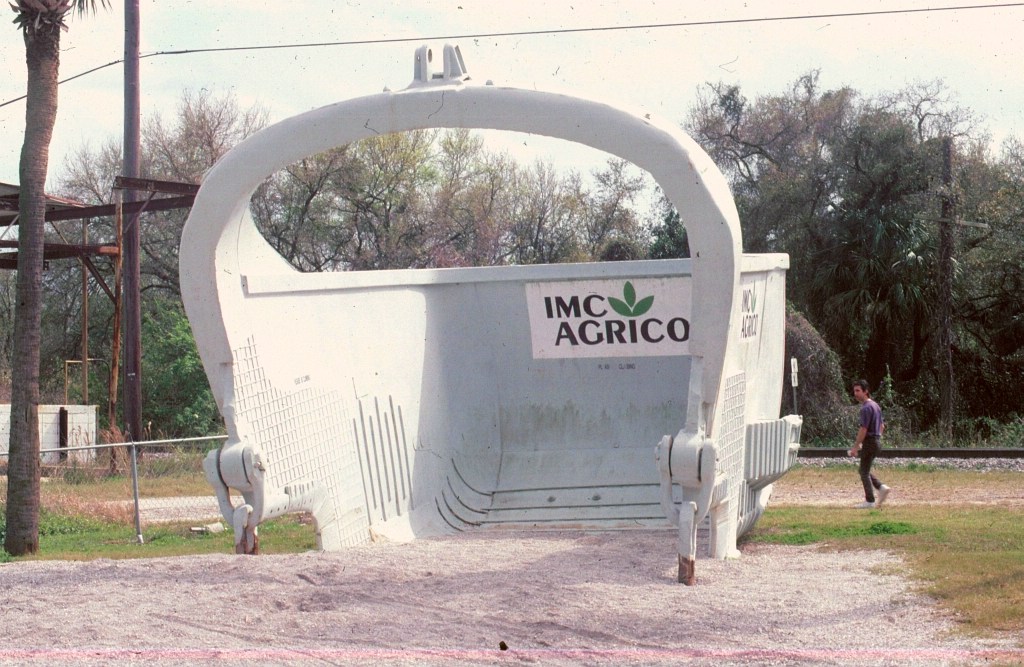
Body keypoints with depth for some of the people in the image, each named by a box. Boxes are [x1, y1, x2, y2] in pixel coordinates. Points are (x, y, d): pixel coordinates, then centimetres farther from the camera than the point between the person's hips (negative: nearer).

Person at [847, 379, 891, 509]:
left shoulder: (866, 408, -17)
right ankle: (881, 487, 4)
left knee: (864, 471, -2)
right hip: (877, 441, 9)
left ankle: (870, 501, -1)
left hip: (869, 441, -9)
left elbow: (863, 429, -21)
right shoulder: (876, 405, 14)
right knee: (865, 470, 18)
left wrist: (855, 447, -18)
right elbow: (882, 426, 20)